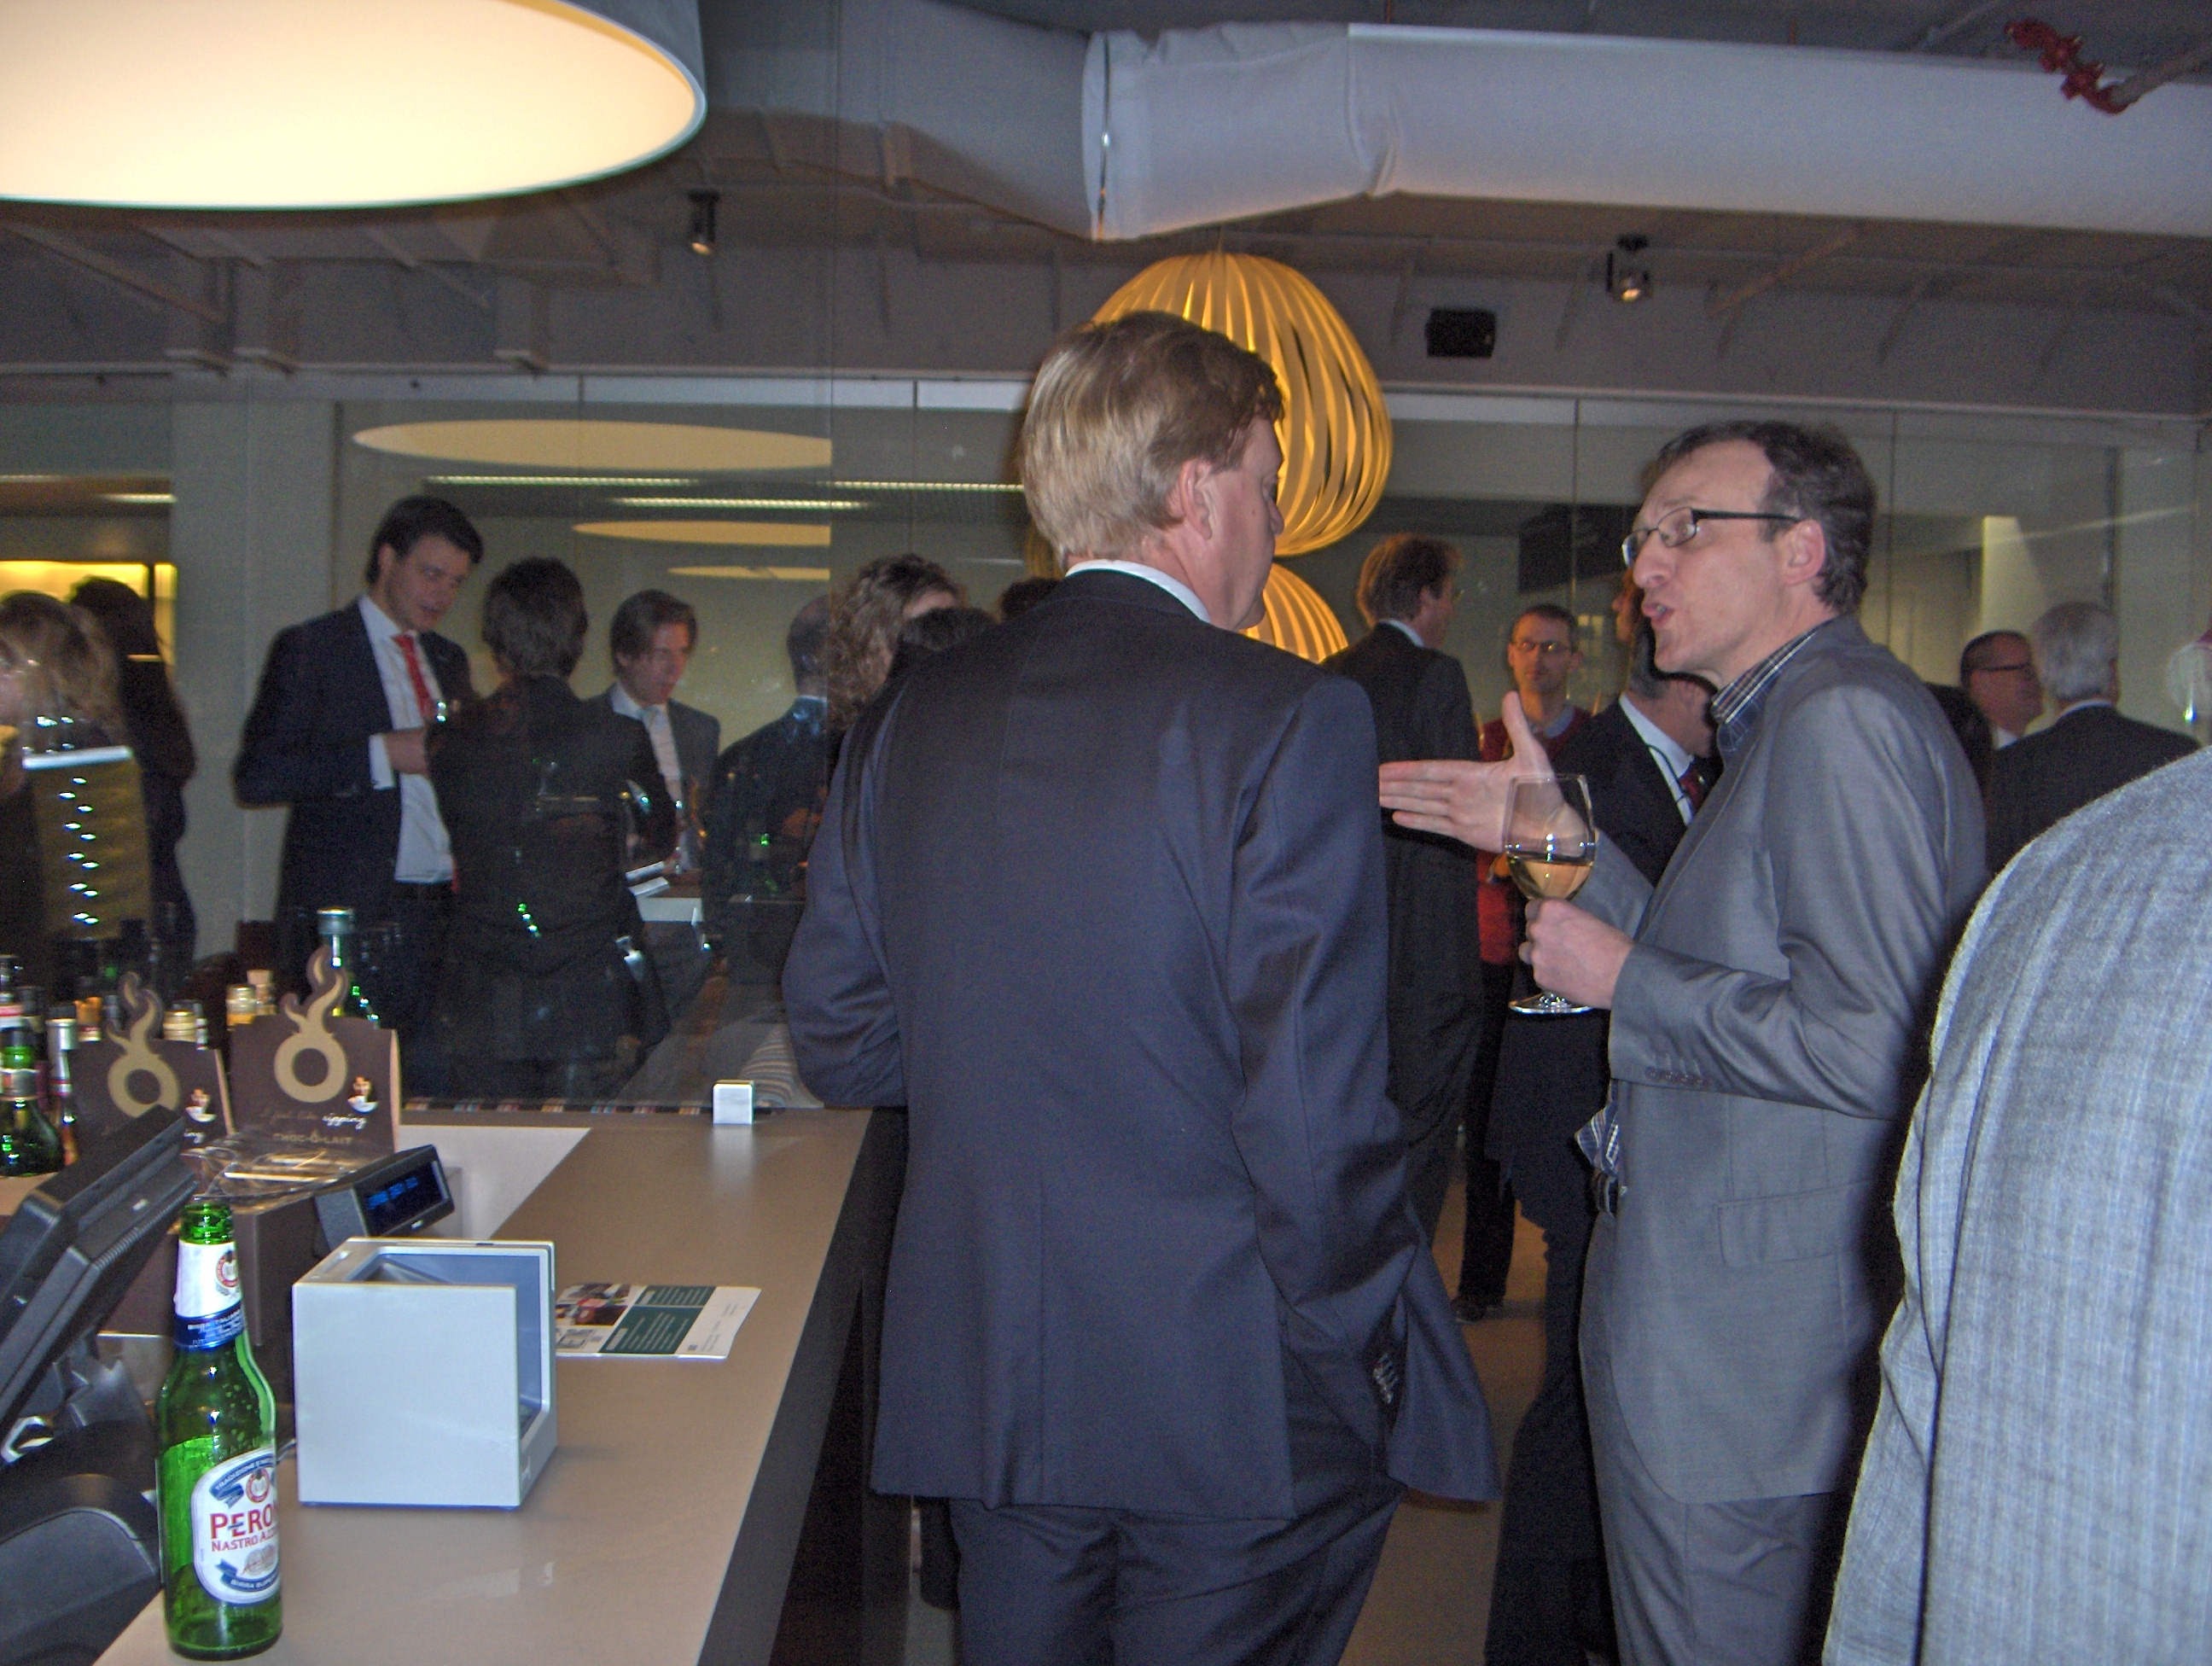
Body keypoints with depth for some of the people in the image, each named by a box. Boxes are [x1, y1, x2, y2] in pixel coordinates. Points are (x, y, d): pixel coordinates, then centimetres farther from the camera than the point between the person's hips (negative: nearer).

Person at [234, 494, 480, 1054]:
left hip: (446, 917, 6)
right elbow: (255, 776, -10)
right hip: (352, 918, -5)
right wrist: (382, 753, -15)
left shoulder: (450, 660, 20)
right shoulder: (309, 649, 0)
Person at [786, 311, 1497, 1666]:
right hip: (1232, 1403, -5)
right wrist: (1375, 1360, -7)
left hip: (983, 1386, 6)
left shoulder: (909, 720, 2)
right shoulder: (1287, 717, -16)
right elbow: (1316, 1108, -20)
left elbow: (838, 1042, 8)